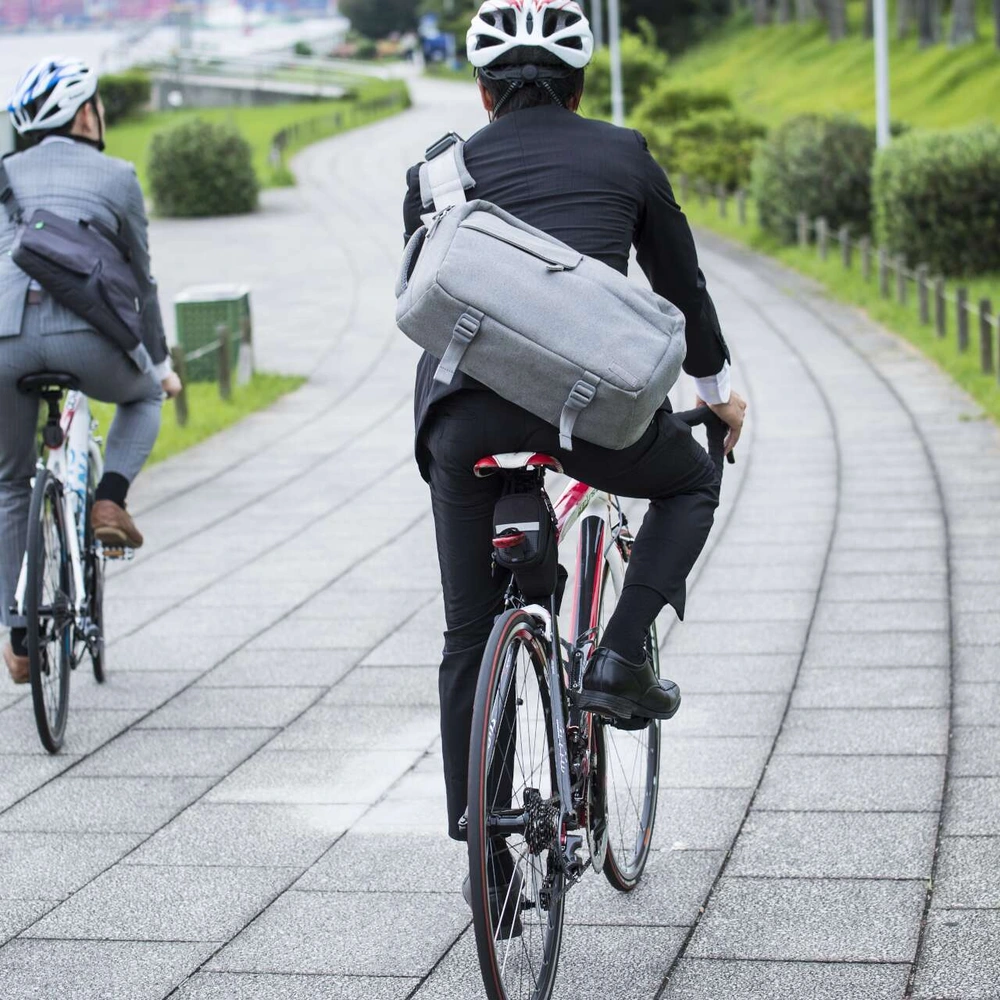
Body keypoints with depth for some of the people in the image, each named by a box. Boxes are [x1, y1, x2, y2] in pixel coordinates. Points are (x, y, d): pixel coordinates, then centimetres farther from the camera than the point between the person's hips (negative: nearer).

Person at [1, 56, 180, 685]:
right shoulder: (117, 177, 15)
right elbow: (141, 283, 21)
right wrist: (160, 363, 34)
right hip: (84, 334, -2)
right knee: (144, 397, 34)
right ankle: (111, 502, 8)